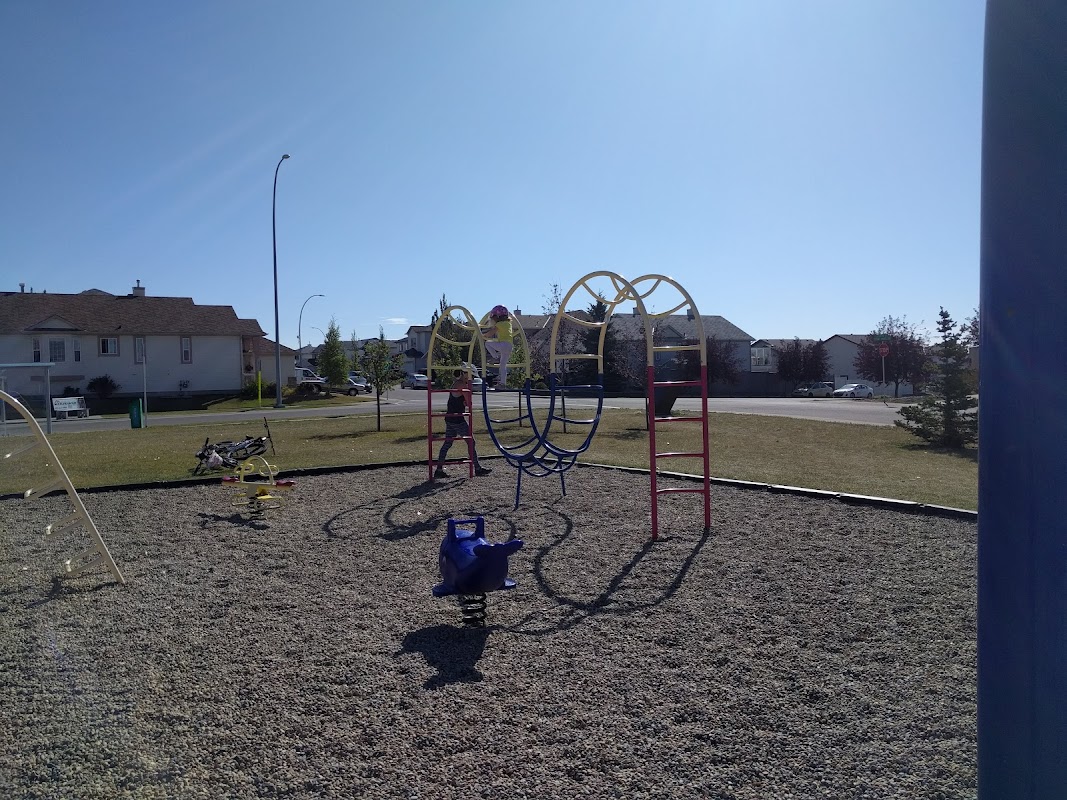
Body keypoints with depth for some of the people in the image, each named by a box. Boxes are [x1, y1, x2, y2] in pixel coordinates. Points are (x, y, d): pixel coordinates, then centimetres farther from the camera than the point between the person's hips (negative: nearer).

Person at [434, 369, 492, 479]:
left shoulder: (455, 383, 14)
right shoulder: (461, 385, -15)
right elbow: (468, 402, -15)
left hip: (450, 418, 9)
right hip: (457, 419, -9)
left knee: (447, 443, 9)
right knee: (471, 442, 1)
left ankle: (439, 470, 9)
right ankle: (477, 468, 9)